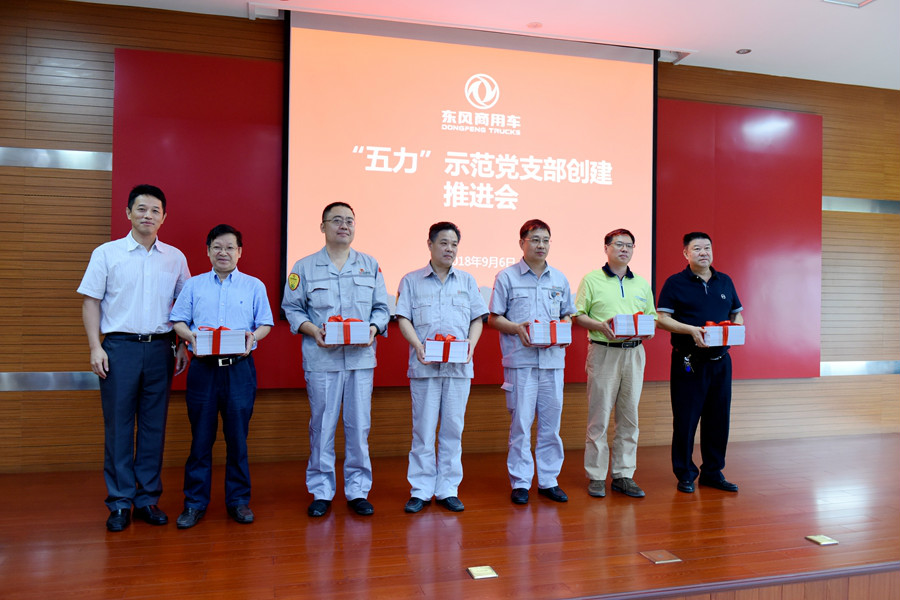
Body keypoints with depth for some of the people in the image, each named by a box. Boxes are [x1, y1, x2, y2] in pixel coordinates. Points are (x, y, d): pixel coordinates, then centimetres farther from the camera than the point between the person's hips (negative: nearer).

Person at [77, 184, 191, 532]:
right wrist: (95, 347, -5)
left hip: (160, 348, 2)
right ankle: (119, 503, 12)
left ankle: (148, 499, 17)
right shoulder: (106, 253, 4)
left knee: (154, 425, 6)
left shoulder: (175, 258, 9)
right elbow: (91, 303, 3)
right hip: (119, 346, -2)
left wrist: (184, 346, 6)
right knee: (118, 425, 1)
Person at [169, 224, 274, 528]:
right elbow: (178, 321, 10)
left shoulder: (254, 286, 9)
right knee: (200, 437, 5)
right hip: (203, 367, 1)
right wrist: (191, 336, -11)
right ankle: (195, 503, 17)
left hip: (240, 368, -1)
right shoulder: (193, 285, 12)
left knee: (237, 436, 3)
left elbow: (265, 324, 8)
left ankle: (239, 500, 16)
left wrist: (253, 336, -13)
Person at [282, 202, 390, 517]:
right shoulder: (304, 267, 7)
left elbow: (382, 307, 12)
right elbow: (291, 307, 6)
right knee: (321, 426, 3)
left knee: (359, 426, 4)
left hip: (361, 357, 2)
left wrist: (373, 329, -7)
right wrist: (313, 330, -10)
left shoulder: (371, 265, 12)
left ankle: (358, 490, 17)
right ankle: (321, 491, 17)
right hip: (321, 358, -1)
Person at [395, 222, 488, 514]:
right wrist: (417, 344, -13)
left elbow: (477, 318, 13)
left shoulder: (467, 281, 15)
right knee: (423, 428, 0)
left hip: (459, 366, 2)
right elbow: (403, 318, 3)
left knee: (453, 428, 5)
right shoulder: (411, 281, 9)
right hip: (424, 366, -2)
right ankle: (421, 490, 11)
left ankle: (448, 490, 15)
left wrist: (471, 343, -5)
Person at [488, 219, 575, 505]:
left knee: (551, 420, 7)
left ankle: (549, 480, 20)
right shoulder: (506, 277, 3)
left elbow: (567, 315, 19)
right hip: (520, 360, -3)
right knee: (520, 421, 0)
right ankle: (520, 482, 12)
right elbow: (494, 318, 2)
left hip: (553, 360, 4)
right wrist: (517, 328, -15)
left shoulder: (560, 279, 14)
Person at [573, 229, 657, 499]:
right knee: (599, 416, -2)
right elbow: (578, 315, 0)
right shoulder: (592, 280, 3)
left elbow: (653, 317, 17)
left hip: (634, 353, 4)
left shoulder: (642, 283, 16)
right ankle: (596, 476, 8)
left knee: (629, 416, 7)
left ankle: (624, 475, 17)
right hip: (603, 352, -4)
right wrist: (600, 326, -16)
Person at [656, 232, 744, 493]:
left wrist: (736, 327, -3)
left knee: (718, 418, 10)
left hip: (720, 361, 5)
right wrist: (691, 330, -21)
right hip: (688, 362, -5)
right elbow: (662, 318, -8)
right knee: (685, 420, 0)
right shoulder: (675, 283, -2)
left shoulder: (725, 281, 14)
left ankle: (713, 472, 23)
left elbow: (737, 314, 19)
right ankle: (685, 474, 13)